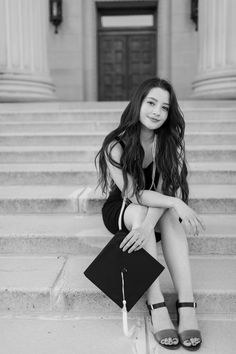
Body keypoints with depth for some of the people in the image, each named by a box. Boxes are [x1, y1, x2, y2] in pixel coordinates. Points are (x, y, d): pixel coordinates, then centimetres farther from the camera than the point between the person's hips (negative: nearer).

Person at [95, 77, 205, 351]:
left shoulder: (171, 143, -11)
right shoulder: (117, 146, -18)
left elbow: (166, 190, -22)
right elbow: (132, 193, -26)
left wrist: (148, 225, -40)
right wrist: (176, 204, -40)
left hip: (155, 211, 2)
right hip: (120, 212, -2)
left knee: (169, 215, -32)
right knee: (140, 211, -35)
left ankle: (186, 305, -37)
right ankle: (156, 305, -36)